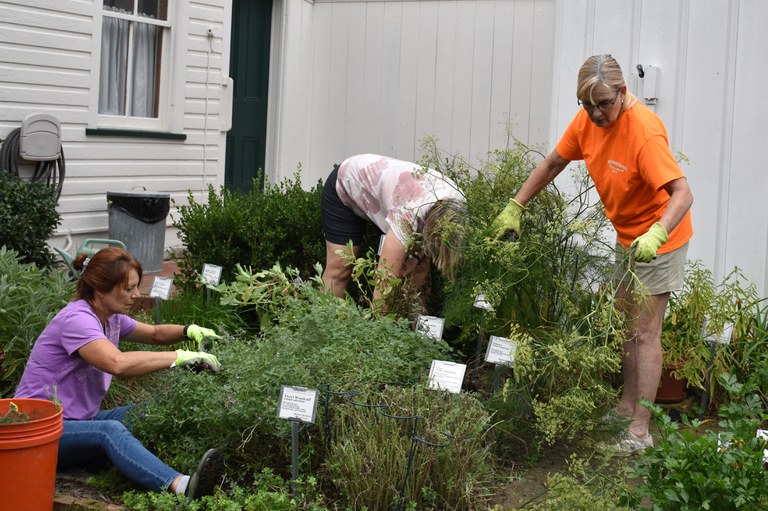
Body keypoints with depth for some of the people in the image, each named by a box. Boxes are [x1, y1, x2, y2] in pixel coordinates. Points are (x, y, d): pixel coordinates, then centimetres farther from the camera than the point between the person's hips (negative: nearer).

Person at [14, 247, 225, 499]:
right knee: (110, 430, -37)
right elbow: (117, 363, -38)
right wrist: (181, 356, -33)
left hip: (80, 420, 10)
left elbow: (154, 334, 22)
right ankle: (181, 487, -59)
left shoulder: (111, 318, 8)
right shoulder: (76, 319, -21)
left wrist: (189, 331, 0)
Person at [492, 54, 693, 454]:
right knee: (627, 324, 18)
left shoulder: (644, 131, -31)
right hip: (627, 235, 9)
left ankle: (640, 429, -3)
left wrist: (655, 236, -54)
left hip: (659, 237, -8)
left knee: (644, 331, -8)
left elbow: (682, 193, -38)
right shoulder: (589, 120, -8)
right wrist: (515, 207, 2)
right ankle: (626, 408, 32)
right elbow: (553, 163, 5)